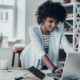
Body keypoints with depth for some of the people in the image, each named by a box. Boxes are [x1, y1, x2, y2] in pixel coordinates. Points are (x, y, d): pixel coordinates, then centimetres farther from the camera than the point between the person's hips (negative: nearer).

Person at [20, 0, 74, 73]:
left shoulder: (59, 31, -9)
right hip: (33, 67, -2)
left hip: (50, 67, 2)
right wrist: (54, 68, -44)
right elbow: (40, 52, -32)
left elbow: (68, 48, -19)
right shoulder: (33, 30, -20)